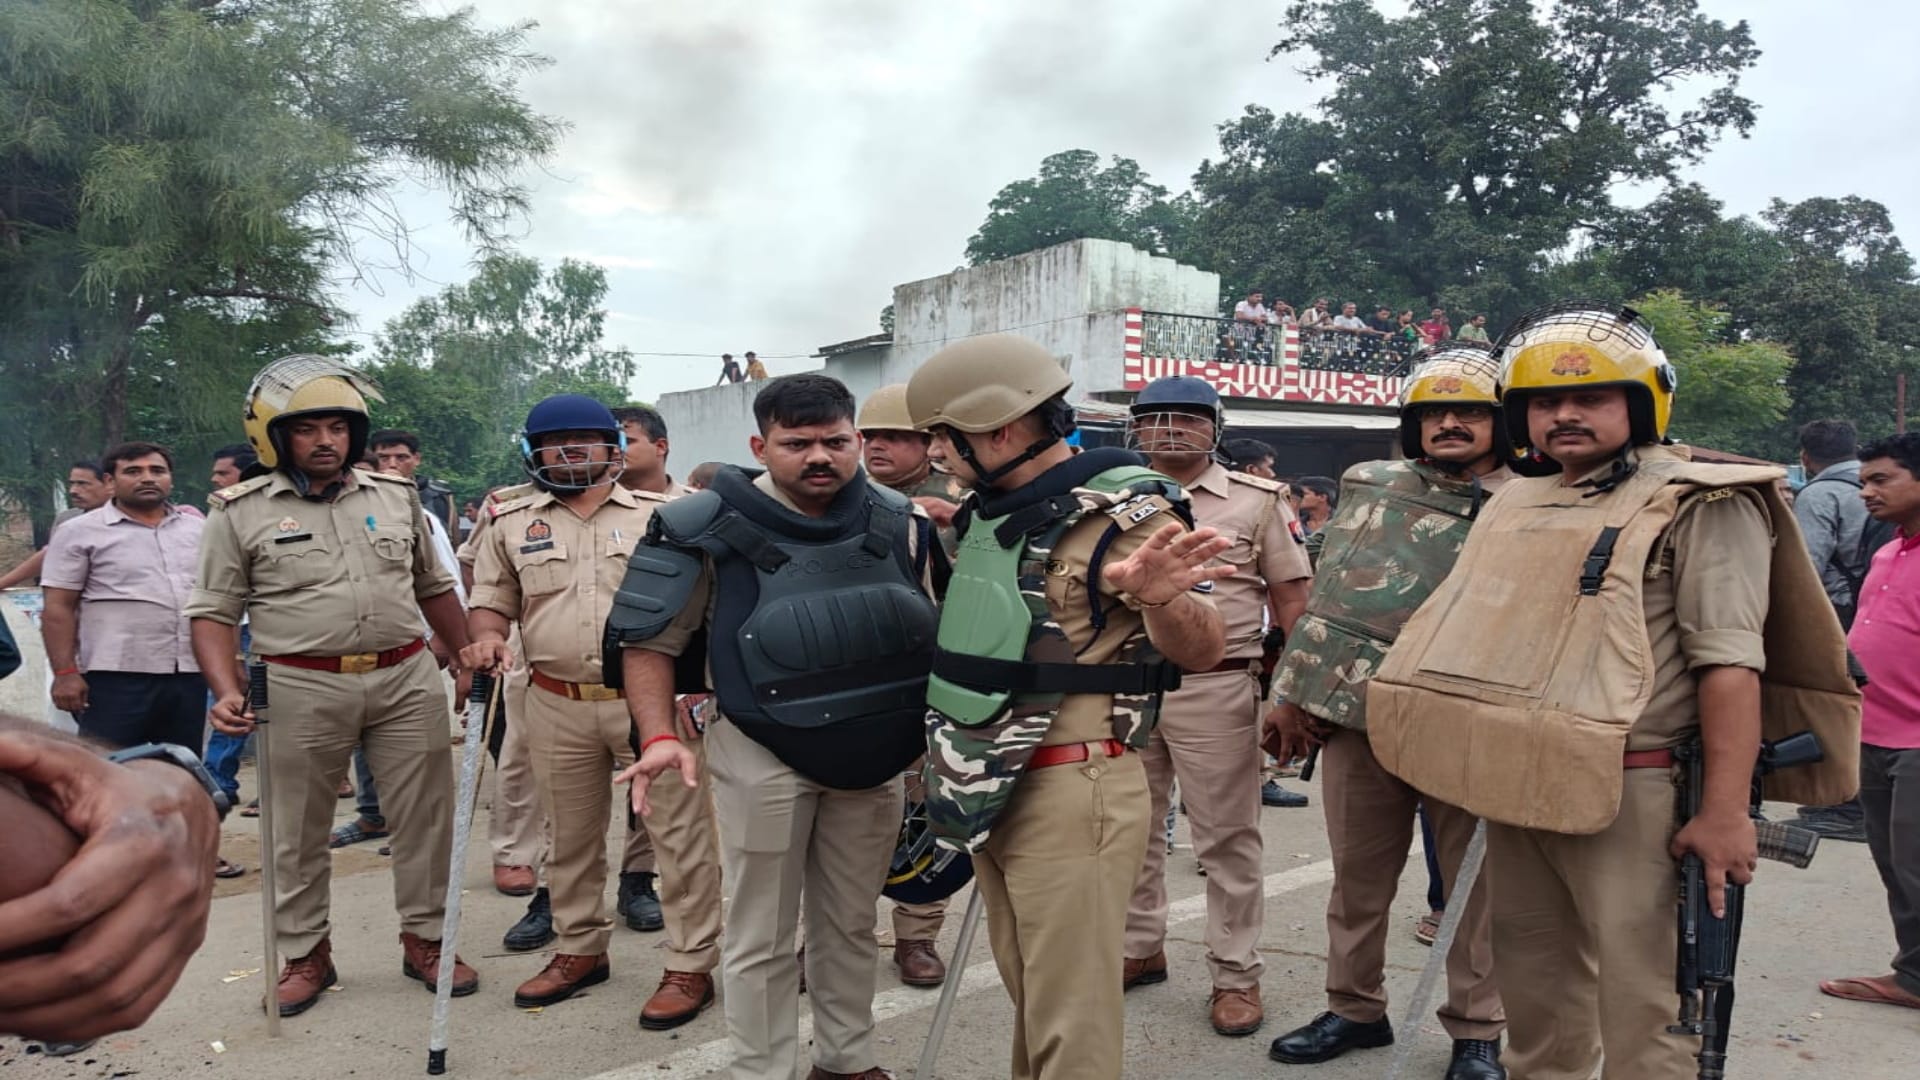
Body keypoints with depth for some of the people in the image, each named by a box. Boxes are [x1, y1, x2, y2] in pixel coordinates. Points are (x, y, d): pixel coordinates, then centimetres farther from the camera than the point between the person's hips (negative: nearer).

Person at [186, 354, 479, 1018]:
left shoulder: (397, 497, 10)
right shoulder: (240, 513, 2)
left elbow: (434, 587, 18)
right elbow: (214, 612, 1)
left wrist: (470, 659, 15)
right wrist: (226, 690, -13)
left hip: (407, 678, 2)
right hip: (302, 689, -2)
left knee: (425, 818, 6)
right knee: (299, 832, 8)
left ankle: (425, 940, 22)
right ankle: (305, 954, 25)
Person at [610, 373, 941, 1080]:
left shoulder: (898, 523, 2)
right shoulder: (709, 530, -11)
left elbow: (928, 633, 14)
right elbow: (648, 641, -6)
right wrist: (660, 735, -19)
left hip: (876, 757, 4)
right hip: (762, 760, -4)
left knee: (851, 925, 18)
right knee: (762, 939, 8)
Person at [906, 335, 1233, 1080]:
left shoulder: (1123, 512, -15)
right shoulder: (994, 510, 10)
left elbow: (1202, 653, -19)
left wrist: (1161, 599, -40)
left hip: (1069, 790, -8)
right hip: (990, 787, 8)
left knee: (1070, 1015, 2)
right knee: (1030, 1001, 21)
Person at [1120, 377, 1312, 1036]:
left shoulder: (1257, 500, 1)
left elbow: (1290, 598, 1)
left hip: (1214, 691, -4)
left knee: (1226, 838, 4)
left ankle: (1236, 974, 16)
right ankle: (1140, 949, 30)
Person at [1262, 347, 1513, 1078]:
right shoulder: (1367, 486, 8)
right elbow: (1325, 595, 8)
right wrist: (1294, 694, 6)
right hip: (1356, 715, 3)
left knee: (1473, 884, 8)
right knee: (1357, 876, 14)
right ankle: (1355, 1008, 31)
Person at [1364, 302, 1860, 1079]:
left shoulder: (1699, 507, -7)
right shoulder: (1510, 506, 15)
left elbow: (1729, 663, -14)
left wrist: (1724, 811, -20)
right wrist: (1466, 760, 21)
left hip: (1627, 793, -7)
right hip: (1511, 786, 7)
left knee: (1641, 1001, -1)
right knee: (1534, 981, 20)